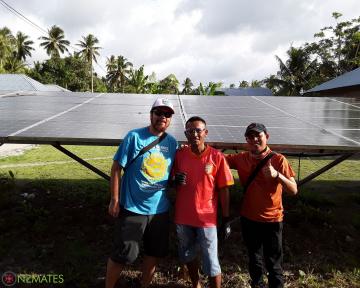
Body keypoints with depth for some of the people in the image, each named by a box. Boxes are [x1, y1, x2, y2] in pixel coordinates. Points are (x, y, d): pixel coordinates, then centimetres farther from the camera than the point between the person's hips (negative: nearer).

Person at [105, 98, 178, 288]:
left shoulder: (172, 143, 3)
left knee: (155, 254, 18)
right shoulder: (134, 136, -10)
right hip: (132, 208, -4)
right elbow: (117, 167, -9)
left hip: (160, 209, 5)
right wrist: (115, 200, -11)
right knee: (123, 254, 6)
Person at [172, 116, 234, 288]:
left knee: (211, 263, 5)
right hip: (183, 217, 4)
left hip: (206, 218, -3)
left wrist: (226, 219, -5)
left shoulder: (217, 157, -9)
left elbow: (223, 190, -5)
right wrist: (176, 181, -14)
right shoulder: (179, 155, -2)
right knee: (188, 256, 22)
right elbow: (171, 181, 10)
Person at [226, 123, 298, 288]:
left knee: (273, 263, 9)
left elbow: (293, 190, -15)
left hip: (272, 220, -3)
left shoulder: (278, 160, -13)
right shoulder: (241, 159, -4)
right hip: (248, 218, 3)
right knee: (254, 259, 22)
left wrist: (276, 175, -33)